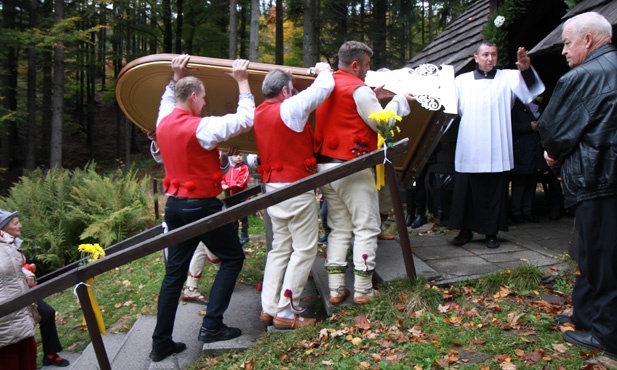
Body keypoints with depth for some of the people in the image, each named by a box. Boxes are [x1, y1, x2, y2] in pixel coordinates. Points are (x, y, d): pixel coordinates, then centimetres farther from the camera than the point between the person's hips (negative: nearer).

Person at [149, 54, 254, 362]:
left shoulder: (163, 123, 4)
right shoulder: (201, 128, -18)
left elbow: (167, 100, 28)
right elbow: (245, 120, -15)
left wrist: (176, 77, 29)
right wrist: (242, 81, -6)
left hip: (175, 205, 7)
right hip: (202, 206, -7)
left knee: (174, 272, 13)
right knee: (232, 258, 11)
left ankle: (161, 342, 17)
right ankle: (212, 325, 6)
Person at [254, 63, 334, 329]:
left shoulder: (258, 113, 9)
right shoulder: (289, 108, -15)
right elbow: (324, 87, -10)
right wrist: (324, 70, 12)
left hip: (272, 186, 9)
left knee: (280, 248, 15)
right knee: (304, 249, 0)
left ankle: (268, 308, 19)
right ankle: (286, 313, 3)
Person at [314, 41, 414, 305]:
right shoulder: (358, 89, -10)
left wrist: (374, 96, 21)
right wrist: (400, 100, 9)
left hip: (324, 166, 8)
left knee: (338, 228, 12)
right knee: (366, 227, 1)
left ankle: (335, 289, 12)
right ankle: (363, 290, 4)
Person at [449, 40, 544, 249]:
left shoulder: (508, 77, 6)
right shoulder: (462, 81, 9)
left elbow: (528, 89, -11)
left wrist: (526, 69, -30)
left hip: (496, 151, 0)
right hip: (469, 150, 1)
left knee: (494, 193, 5)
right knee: (466, 192, 5)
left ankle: (491, 232, 17)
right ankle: (465, 230, 18)